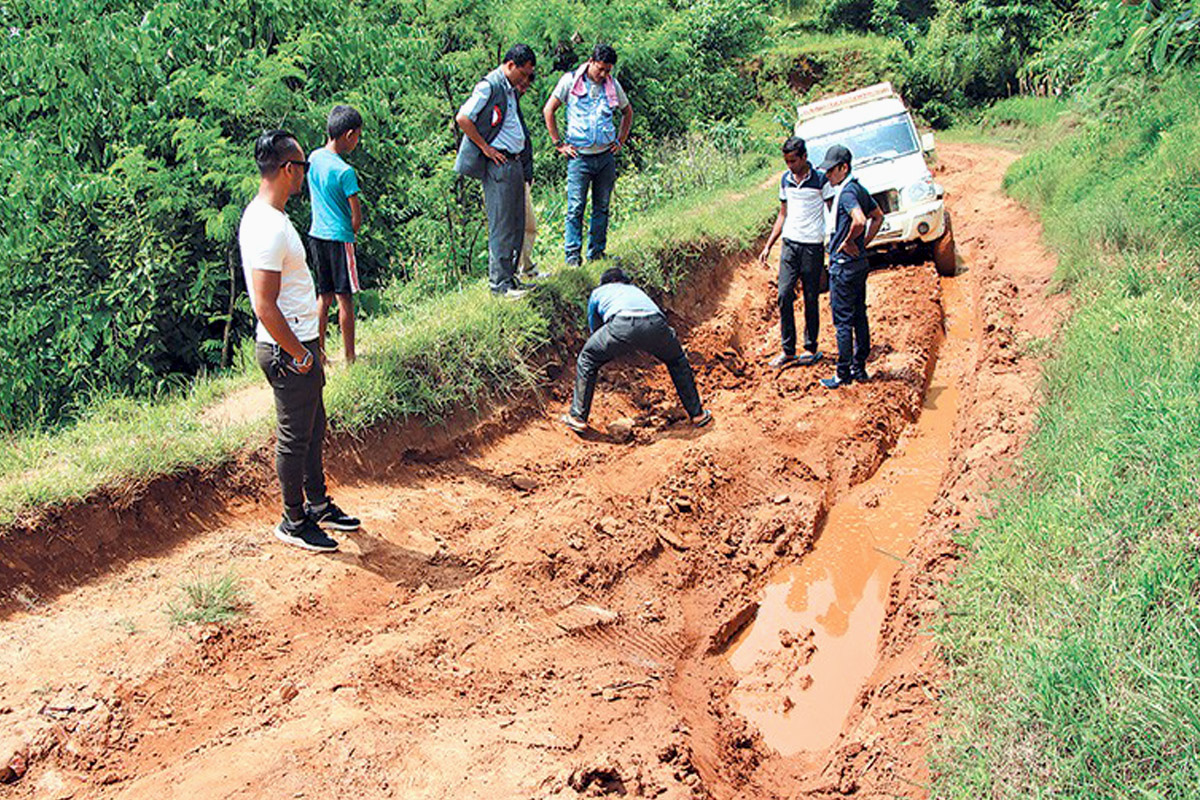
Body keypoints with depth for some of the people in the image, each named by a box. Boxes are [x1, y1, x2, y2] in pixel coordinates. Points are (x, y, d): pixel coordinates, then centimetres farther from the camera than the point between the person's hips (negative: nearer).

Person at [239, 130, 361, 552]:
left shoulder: (262, 214, 9)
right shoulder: (269, 228, -24)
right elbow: (265, 308, -26)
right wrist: (300, 355, -17)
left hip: (297, 342, 10)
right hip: (287, 348, -10)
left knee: (313, 428, 21)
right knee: (294, 438, 4)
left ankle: (318, 504, 36)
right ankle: (293, 522, 19)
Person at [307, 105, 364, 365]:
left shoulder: (313, 158, 4)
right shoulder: (344, 171, -18)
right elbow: (357, 213, -16)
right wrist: (352, 234, 4)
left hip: (316, 234, 7)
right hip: (339, 237, -7)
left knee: (324, 295, 14)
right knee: (345, 297, 2)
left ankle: (320, 355, 18)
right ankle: (349, 358, 8)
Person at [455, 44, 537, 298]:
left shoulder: (511, 89, 17)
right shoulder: (489, 86, -11)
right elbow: (463, 118, -17)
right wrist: (486, 148, -14)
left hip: (516, 161, 9)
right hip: (498, 163, -9)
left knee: (517, 224, 12)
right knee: (501, 225, -7)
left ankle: (509, 275, 21)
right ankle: (499, 283, -2)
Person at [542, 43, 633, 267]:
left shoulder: (613, 85, 8)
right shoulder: (570, 81, -2)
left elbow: (627, 112, 25)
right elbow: (548, 110, 2)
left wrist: (620, 141, 14)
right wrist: (558, 143, -1)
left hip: (606, 156, 4)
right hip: (579, 156, -3)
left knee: (601, 207, 7)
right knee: (576, 207, -6)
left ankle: (597, 253, 15)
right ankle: (572, 255, 0)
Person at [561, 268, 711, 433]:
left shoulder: (599, 292, 36)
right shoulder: (635, 289, 44)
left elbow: (594, 328, 46)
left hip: (622, 325, -3)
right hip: (656, 324, 3)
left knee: (588, 360, 23)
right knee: (677, 361, 33)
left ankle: (578, 417, 21)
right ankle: (697, 413, 36)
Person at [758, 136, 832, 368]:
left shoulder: (820, 179, -7)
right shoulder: (785, 179, 9)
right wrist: (768, 246, 13)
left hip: (813, 246, -4)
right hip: (789, 244, 4)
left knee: (811, 299, 2)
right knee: (784, 296, -3)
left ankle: (811, 349, 15)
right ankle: (787, 350, 5)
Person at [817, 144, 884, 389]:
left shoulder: (846, 193, -18)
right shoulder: (859, 189, 11)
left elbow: (859, 221, -35)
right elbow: (878, 217, 23)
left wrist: (848, 241, -19)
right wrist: (864, 243, 16)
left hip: (844, 265, -10)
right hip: (860, 262, 10)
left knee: (843, 321, -4)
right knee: (859, 317, 14)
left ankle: (843, 375, 1)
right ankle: (859, 368, 21)